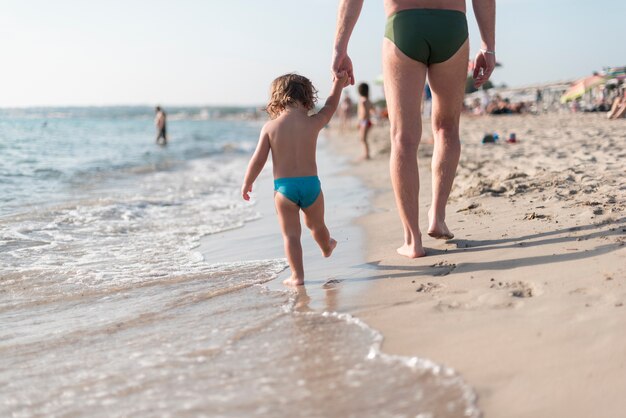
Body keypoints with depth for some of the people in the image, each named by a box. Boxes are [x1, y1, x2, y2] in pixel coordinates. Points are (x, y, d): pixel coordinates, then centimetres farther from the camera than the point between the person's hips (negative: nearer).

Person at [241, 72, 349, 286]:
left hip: (283, 187, -2)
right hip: (311, 183, 2)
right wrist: (338, 84, 30)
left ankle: (297, 275, 4)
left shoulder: (270, 127, -6)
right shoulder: (313, 123, -3)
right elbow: (330, 107, 18)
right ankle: (326, 248, 54)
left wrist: (246, 184, 9)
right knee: (316, 224, 27)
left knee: (290, 234, 5)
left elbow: (258, 160, -4)